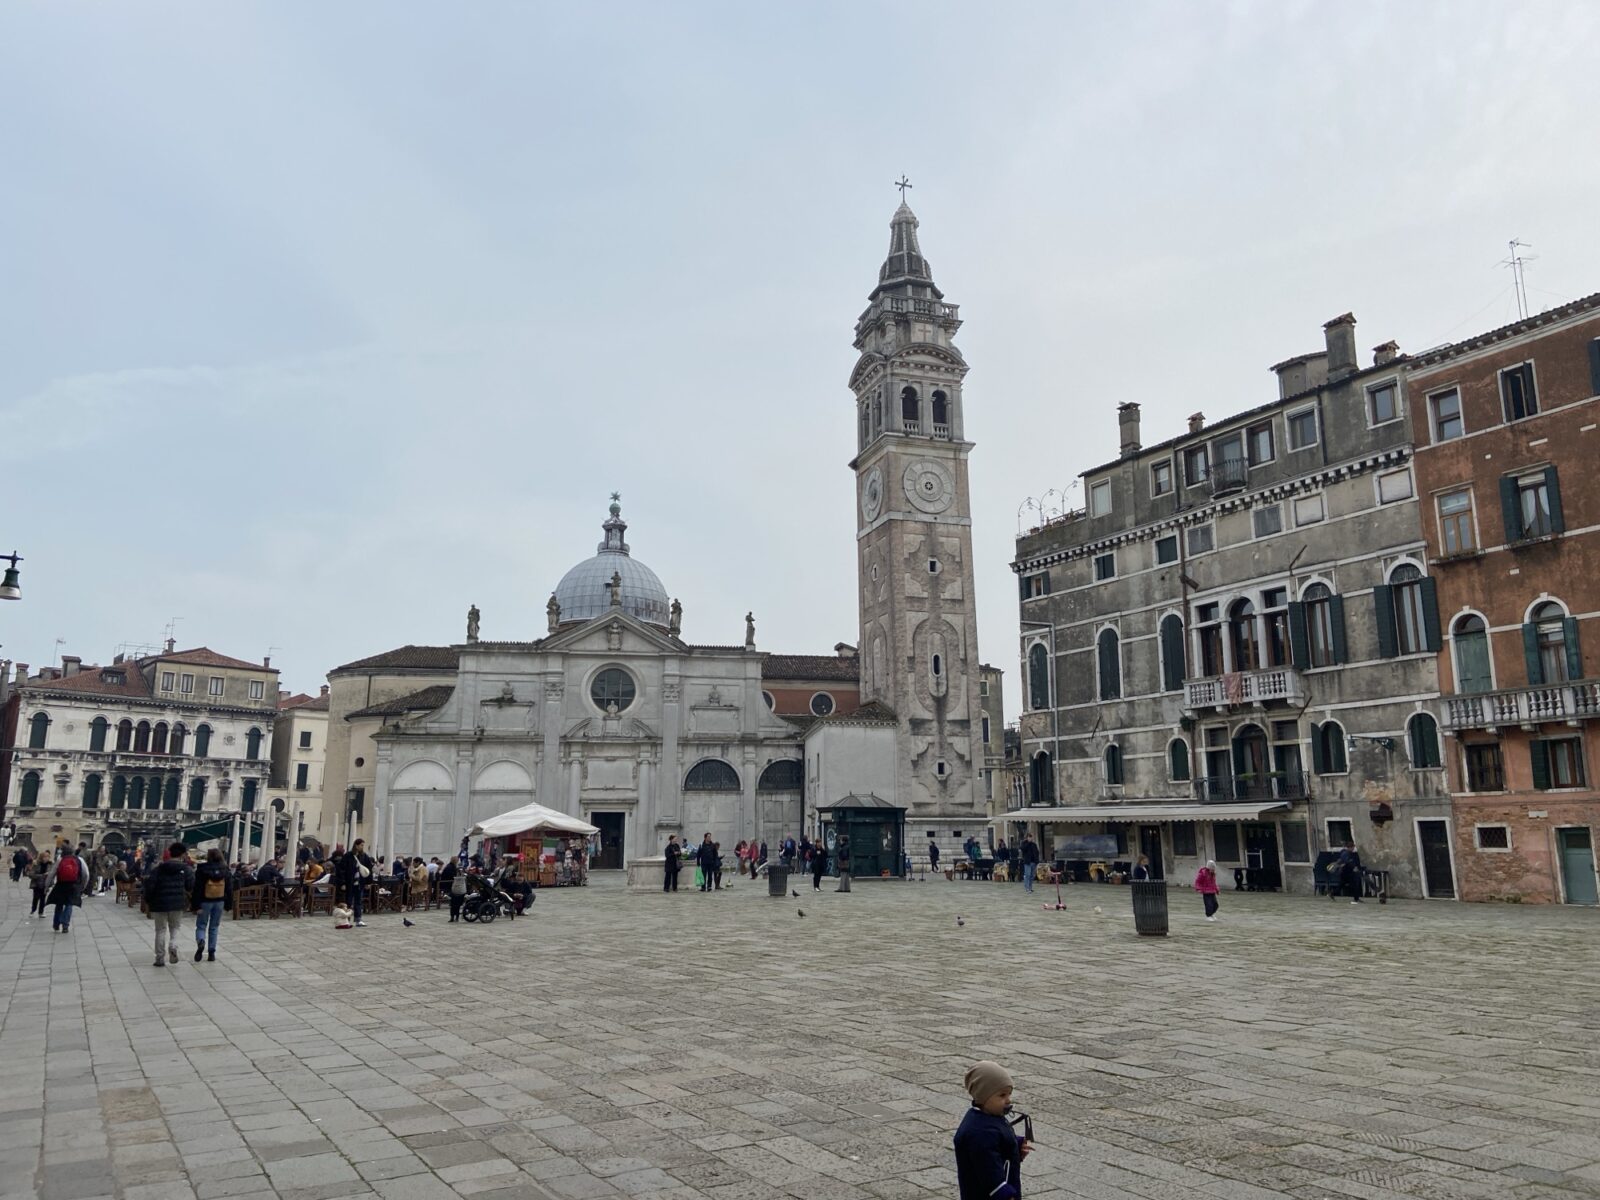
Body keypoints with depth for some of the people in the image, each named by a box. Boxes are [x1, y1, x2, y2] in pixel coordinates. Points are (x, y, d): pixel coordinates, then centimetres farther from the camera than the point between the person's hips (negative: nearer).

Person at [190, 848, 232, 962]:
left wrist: (195, 905, -9)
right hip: (219, 902, 3)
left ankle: (201, 942, -20)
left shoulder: (202, 869, -9)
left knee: (201, 926, 9)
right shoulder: (225, 870, 3)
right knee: (214, 927, 12)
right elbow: (229, 888, 4)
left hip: (205, 901, -3)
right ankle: (212, 952, 9)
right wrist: (227, 905, 10)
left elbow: (197, 888, -11)